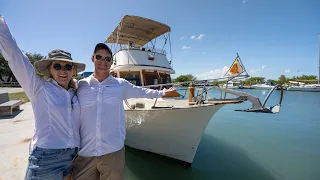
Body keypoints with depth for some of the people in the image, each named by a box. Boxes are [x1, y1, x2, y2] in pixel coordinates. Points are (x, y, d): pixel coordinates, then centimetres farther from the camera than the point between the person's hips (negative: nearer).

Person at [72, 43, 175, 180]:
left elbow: (141, 91, 17)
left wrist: (161, 93, 26)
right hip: (84, 153, 1)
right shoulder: (80, 85, 4)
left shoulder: (121, 84, 3)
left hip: (113, 151, 0)